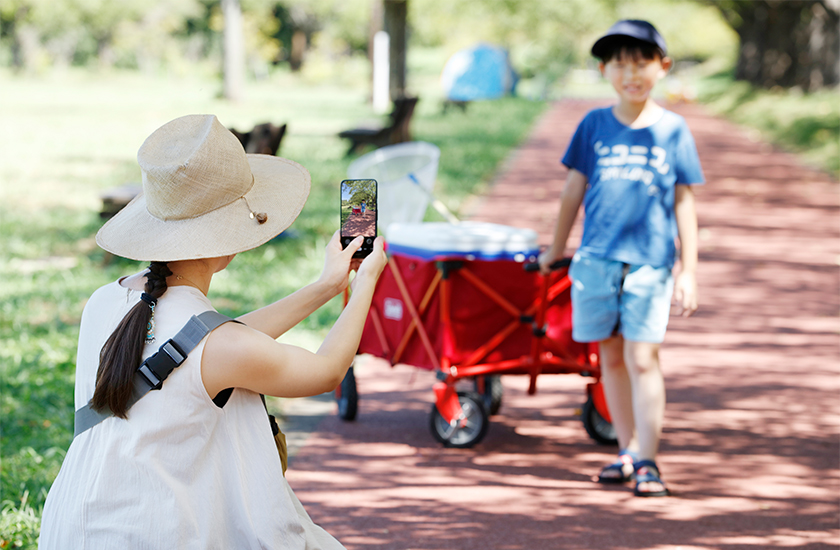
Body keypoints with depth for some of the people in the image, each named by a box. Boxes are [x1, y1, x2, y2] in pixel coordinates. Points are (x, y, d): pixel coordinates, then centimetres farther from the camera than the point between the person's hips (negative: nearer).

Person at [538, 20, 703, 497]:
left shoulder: (673, 130, 1)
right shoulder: (595, 125, 5)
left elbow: (684, 202, 3)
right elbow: (574, 189, 14)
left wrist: (690, 271, 0)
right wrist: (557, 247, 19)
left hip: (650, 260, -3)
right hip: (597, 257, 3)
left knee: (642, 357, -8)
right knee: (611, 355, 9)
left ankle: (647, 461, -4)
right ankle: (627, 450, 19)